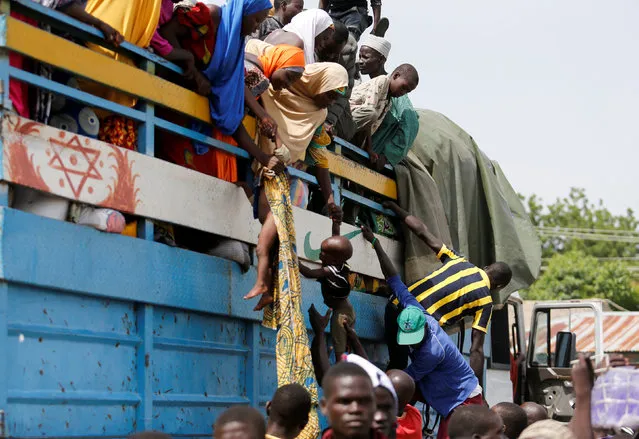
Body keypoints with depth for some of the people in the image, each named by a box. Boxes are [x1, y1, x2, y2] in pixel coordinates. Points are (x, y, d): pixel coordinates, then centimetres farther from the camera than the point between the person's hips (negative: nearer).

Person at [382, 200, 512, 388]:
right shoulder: (485, 301, 4)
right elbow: (476, 349, -1)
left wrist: (394, 207, 30)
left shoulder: (458, 260, 16)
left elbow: (421, 230, 17)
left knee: (397, 366, 23)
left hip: (395, 308, 6)